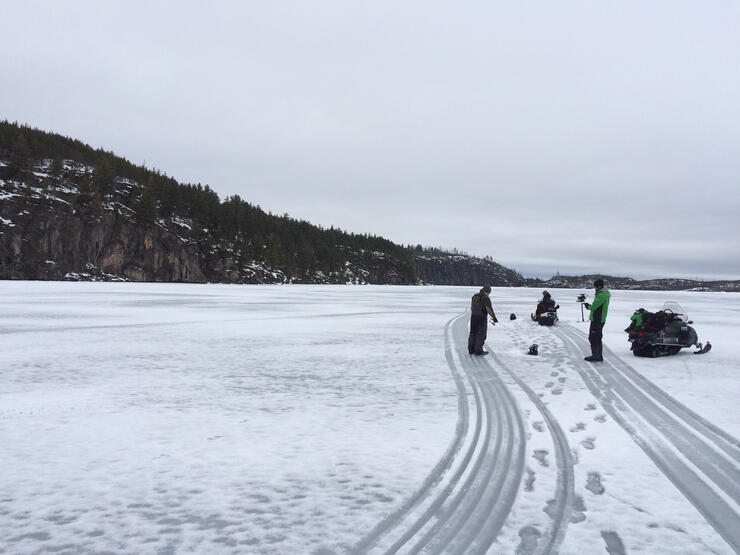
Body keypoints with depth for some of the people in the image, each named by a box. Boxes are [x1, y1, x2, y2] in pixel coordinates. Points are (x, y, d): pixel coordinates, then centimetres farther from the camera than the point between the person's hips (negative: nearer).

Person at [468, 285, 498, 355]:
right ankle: (478, 350, 3)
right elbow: (488, 308, -20)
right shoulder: (486, 297, -12)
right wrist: (494, 317, -14)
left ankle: (471, 349, 15)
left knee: (473, 333, 12)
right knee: (480, 334, 0)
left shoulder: (474, 296, 10)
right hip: (482, 318, -7)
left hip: (473, 316, 7)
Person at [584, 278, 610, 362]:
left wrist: (588, 306, -1)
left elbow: (593, 307, -20)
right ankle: (599, 356, 22)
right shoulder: (605, 294, 14)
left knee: (593, 338, -4)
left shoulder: (601, 295, -19)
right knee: (598, 338, 16)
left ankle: (595, 356, -2)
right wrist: (589, 305, 9)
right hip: (601, 320, 10)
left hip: (597, 320, -10)